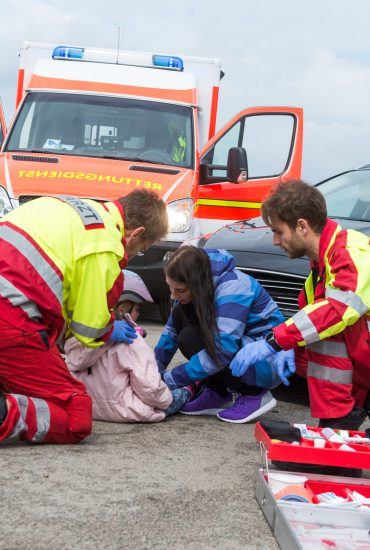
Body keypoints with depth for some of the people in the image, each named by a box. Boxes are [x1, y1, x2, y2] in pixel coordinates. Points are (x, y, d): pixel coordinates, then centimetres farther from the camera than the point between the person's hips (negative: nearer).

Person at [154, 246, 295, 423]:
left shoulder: (232, 288, -29)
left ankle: (254, 394, -8)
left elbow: (223, 351, -34)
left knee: (190, 340, -24)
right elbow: (172, 329, 5)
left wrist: (169, 379, -28)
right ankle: (217, 395, 0)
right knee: (180, 314, -8)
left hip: (268, 359, -8)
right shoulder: (199, 286, -6)